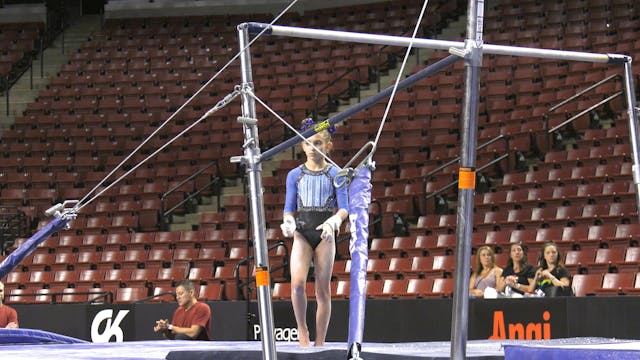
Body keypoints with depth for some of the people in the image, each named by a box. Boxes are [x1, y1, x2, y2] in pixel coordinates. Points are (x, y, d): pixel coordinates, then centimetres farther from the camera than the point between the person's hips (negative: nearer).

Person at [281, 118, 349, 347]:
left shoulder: (335, 174, 4)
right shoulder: (295, 175, 10)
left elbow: (344, 207, -1)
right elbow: (289, 208, 10)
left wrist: (334, 220, -22)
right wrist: (288, 221, -13)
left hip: (325, 235, -1)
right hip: (302, 234, 1)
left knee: (323, 289, 0)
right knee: (297, 283, -21)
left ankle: (320, 343, 7)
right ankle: (302, 330, -3)